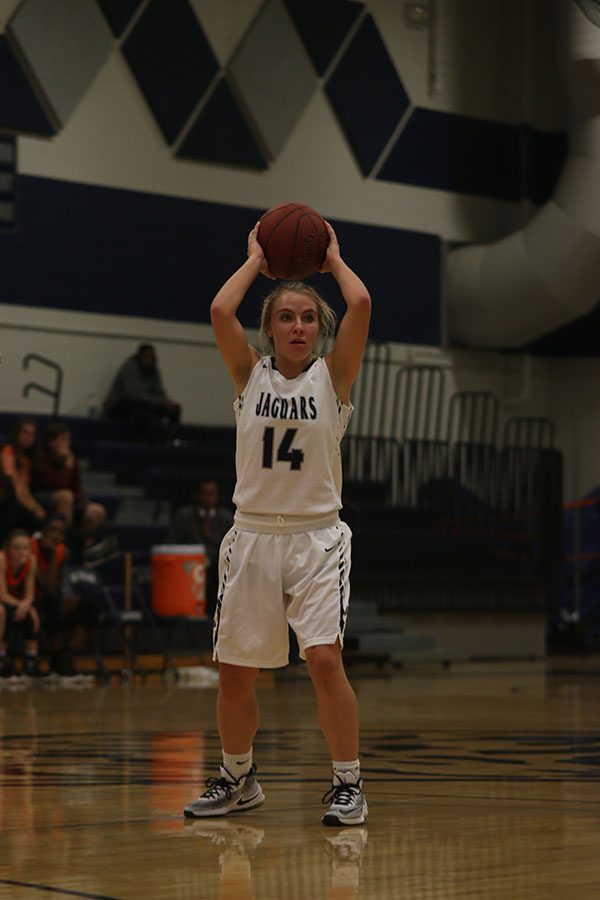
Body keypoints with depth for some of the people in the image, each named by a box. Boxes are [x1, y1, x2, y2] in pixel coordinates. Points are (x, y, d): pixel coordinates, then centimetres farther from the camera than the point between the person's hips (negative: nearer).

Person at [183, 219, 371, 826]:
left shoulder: (332, 376, 1)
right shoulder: (250, 375, 5)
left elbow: (360, 305, -12)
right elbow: (220, 311, -10)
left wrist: (332, 259, 4)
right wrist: (256, 260, 4)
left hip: (317, 537, -2)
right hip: (253, 536, 2)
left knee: (324, 659, -16)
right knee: (234, 669, 6)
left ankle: (348, 784, -3)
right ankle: (237, 779, 27)